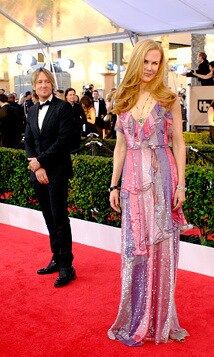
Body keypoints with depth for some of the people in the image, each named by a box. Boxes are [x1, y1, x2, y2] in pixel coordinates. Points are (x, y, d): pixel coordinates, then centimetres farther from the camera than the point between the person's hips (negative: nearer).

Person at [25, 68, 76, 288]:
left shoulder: (63, 107, -5)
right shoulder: (32, 111, 14)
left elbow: (64, 140, -14)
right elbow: (28, 142, 10)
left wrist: (40, 161, -13)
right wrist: (36, 168, -5)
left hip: (57, 171, -6)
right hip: (38, 171, 6)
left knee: (60, 218, -4)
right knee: (49, 219, 12)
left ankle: (67, 267, 3)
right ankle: (57, 259, 23)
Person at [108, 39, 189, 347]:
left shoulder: (169, 99, 1)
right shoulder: (123, 101, 9)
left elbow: (178, 143, 0)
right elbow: (121, 145, 10)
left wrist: (181, 183, -6)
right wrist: (114, 185, 7)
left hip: (162, 177, -2)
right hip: (134, 178, 2)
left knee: (162, 246, 5)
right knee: (135, 248, 6)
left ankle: (159, 319, 22)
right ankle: (135, 319, 21)